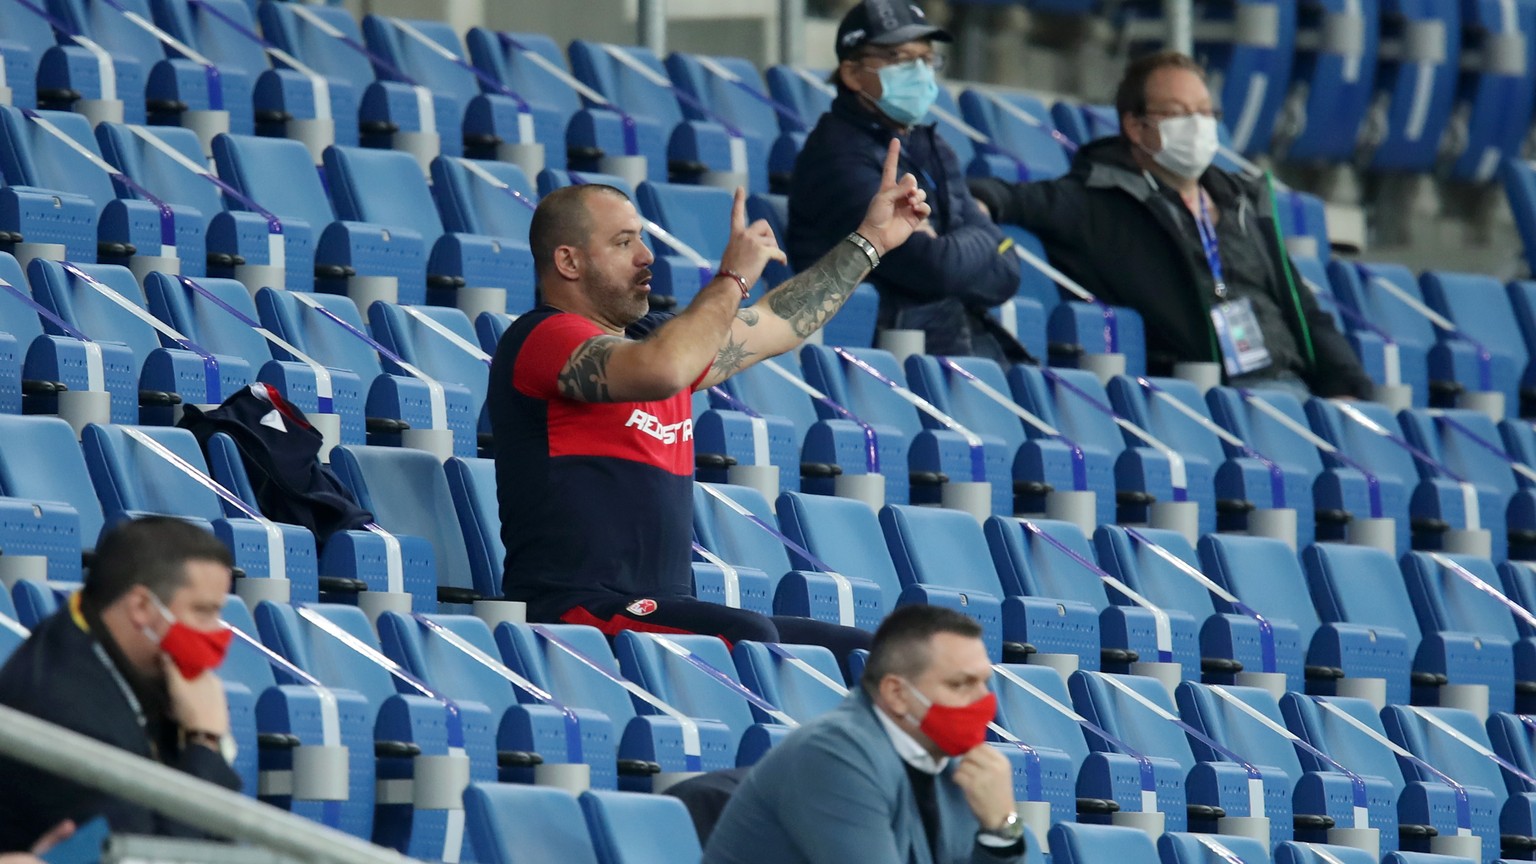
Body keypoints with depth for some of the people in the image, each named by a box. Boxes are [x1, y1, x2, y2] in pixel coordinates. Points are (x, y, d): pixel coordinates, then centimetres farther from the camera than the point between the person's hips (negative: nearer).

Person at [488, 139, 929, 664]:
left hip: (665, 610, 10)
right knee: (749, 638, -34)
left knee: (863, 657, -2)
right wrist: (733, 279, -12)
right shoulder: (544, 338, -7)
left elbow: (777, 326, 35)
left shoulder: (650, 341, 22)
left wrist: (870, 240, 38)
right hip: (584, 613, -10)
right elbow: (661, 373, -26)